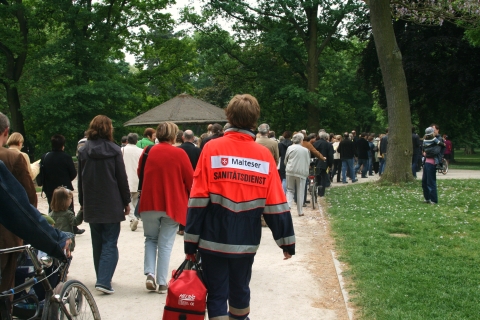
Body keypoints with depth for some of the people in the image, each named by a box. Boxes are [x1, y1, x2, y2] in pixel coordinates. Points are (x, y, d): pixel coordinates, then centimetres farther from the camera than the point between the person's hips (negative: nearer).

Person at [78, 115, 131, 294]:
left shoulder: (83, 151, 1)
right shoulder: (114, 150, -7)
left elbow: (81, 179, 6)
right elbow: (122, 178, -5)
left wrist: (82, 202, 16)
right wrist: (126, 201, 4)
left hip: (91, 206, 3)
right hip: (112, 205, -3)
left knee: (97, 244, 15)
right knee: (110, 243, -1)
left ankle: (102, 278, 24)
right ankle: (104, 281, -13)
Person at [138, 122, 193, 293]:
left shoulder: (148, 152, 0)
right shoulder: (179, 154, -8)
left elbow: (140, 174, 14)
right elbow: (190, 180, -4)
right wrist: (191, 199, 14)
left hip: (149, 203, 2)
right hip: (172, 205, -2)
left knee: (151, 239, 19)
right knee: (165, 244, 6)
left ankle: (149, 274, 2)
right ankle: (162, 283, 8)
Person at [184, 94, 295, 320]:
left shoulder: (212, 149, -8)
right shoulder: (264, 155, -2)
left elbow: (198, 201, -10)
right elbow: (276, 205, -1)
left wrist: (190, 241, -4)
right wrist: (287, 242, 7)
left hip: (214, 239, -2)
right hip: (246, 241, 2)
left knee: (217, 296, 6)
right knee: (240, 290, 21)